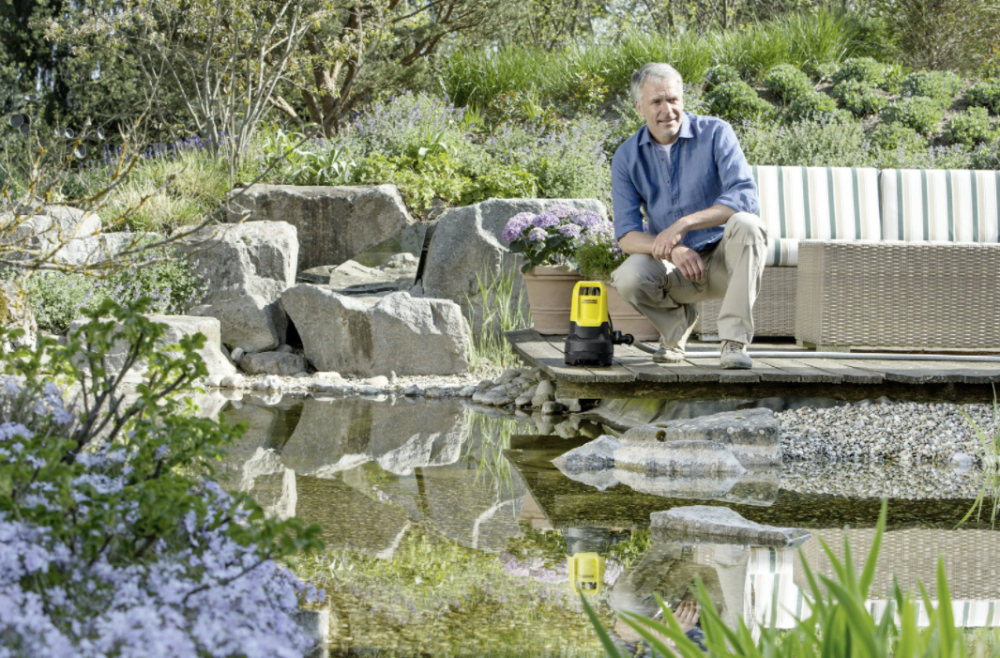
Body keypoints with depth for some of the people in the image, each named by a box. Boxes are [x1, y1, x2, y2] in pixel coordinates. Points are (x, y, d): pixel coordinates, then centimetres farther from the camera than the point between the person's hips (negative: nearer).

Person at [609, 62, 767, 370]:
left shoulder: (715, 133, -9)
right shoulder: (627, 157, -1)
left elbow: (746, 197, -22)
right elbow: (626, 235, -7)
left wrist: (684, 224, -33)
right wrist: (672, 250, -28)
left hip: (723, 262, -2)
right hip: (674, 266, 2)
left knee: (745, 224, -34)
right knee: (628, 278, -30)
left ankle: (734, 342, -30)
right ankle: (677, 321, 5)